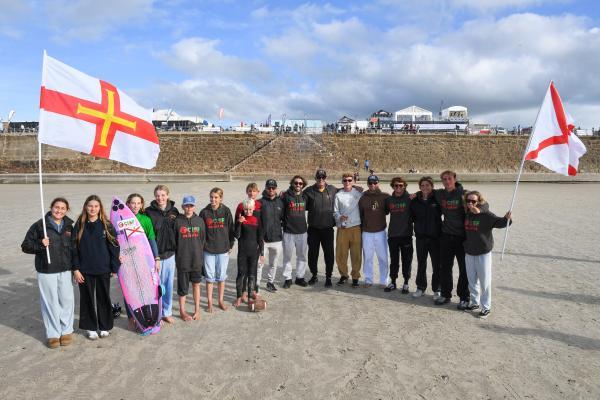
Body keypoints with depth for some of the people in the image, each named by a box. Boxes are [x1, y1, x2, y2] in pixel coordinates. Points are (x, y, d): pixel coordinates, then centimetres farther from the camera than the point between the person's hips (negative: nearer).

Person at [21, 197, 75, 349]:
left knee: (67, 300, 5)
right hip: (46, 270, -3)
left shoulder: (68, 226, 7)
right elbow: (25, 246, -2)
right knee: (50, 302, 2)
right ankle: (52, 334, 16)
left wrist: (74, 265, 11)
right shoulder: (39, 225, -5)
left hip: (65, 270, 3)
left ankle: (67, 331, 20)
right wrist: (40, 244, -20)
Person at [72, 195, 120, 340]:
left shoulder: (106, 225, -3)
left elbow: (114, 247, -2)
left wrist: (114, 268, -4)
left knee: (104, 298, 10)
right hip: (85, 270, 1)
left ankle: (104, 326, 25)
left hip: (103, 270, 0)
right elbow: (74, 248, 0)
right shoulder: (79, 225, 0)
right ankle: (90, 327, 24)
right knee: (87, 298, 10)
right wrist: (75, 269, -6)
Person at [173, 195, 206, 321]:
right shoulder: (177, 221, -6)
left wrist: (200, 253, 3)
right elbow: (173, 240, 0)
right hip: (182, 260, -2)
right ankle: (182, 311, 24)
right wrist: (178, 254, 0)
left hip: (197, 259, 2)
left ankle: (197, 309, 24)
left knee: (196, 284, 11)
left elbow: (203, 239, 7)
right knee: (183, 287, 7)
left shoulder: (200, 221, 2)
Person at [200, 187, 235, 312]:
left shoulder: (226, 211, -2)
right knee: (210, 277, 7)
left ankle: (221, 301, 25)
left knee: (221, 277, 10)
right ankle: (210, 302, 20)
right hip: (208, 250, 0)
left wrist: (230, 245, 2)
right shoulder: (204, 212, -2)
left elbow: (231, 229, 3)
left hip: (223, 249, 0)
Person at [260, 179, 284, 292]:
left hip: (277, 239, 4)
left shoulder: (280, 202, 7)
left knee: (273, 264, 15)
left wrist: (284, 234, 13)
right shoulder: (260, 202, -6)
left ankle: (270, 282, 31)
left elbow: (284, 218, 16)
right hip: (263, 239, -3)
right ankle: (256, 284, 13)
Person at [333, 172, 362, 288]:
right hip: (342, 228, 1)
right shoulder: (338, 195, 6)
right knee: (340, 253, 4)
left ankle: (355, 276, 17)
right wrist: (339, 217, -13)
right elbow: (335, 211, 6)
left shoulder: (359, 193, 4)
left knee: (356, 254, 2)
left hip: (356, 227, -1)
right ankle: (343, 275, 24)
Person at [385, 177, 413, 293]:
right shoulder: (389, 199, 5)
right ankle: (393, 282, 24)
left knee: (406, 260, 6)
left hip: (406, 234, -3)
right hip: (392, 235, 3)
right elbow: (385, 212, 17)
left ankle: (406, 283, 18)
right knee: (393, 260, 13)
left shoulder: (409, 199, -6)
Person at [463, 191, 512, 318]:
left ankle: (486, 307, 17)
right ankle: (475, 303, 31)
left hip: (483, 254, -5)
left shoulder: (486, 215, -14)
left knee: (485, 282, 3)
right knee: (472, 280, 15)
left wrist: (507, 219, -41)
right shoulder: (466, 215, 2)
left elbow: (499, 222, -23)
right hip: (469, 253, 5)